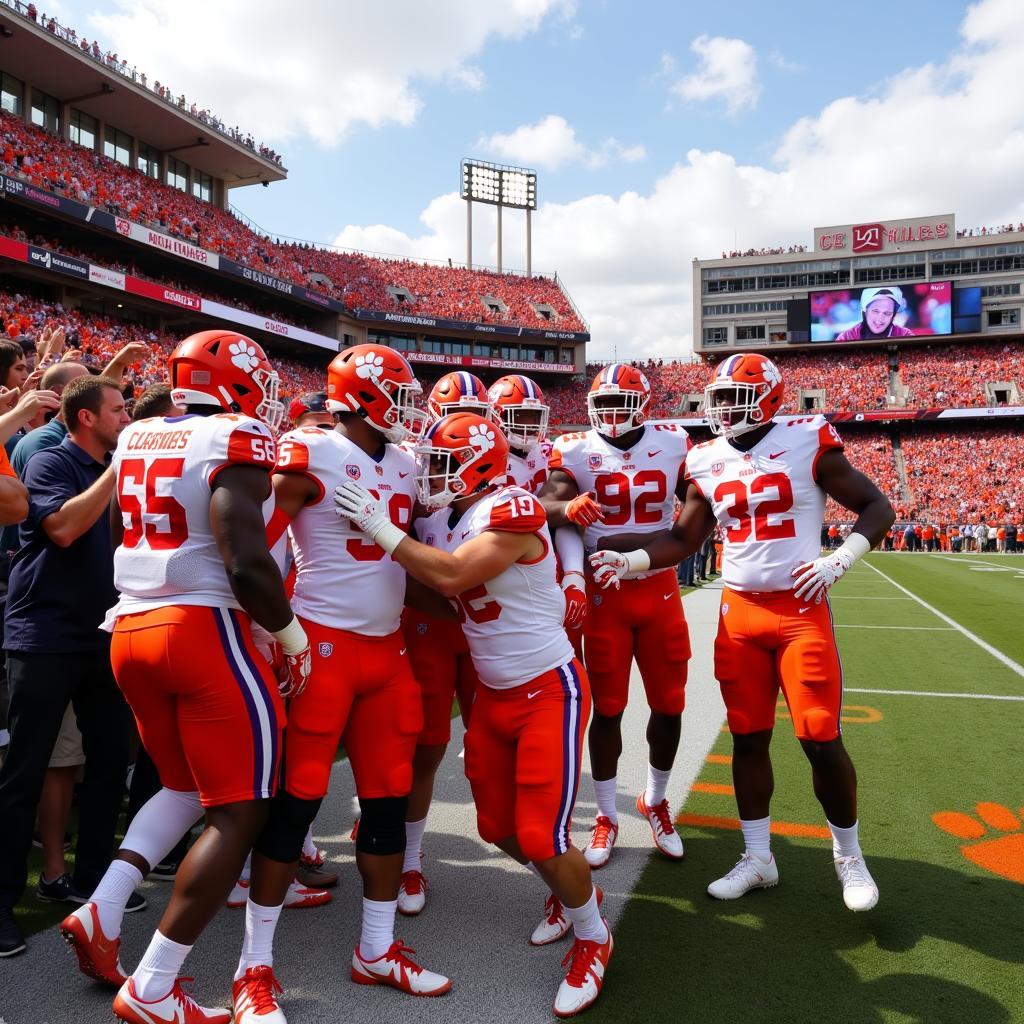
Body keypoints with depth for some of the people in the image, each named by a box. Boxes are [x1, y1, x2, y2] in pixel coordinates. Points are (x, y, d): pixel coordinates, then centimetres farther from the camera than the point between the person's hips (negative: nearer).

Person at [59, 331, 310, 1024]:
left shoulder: (136, 439, 12)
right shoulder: (237, 441, -11)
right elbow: (247, 564, -20)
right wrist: (291, 634, -6)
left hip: (131, 629, 8)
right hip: (204, 630, -8)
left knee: (186, 787, 27)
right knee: (239, 813, 4)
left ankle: (101, 914, 20)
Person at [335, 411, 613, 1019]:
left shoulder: (514, 511, -22)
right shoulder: (442, 521, 3)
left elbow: (451, 576, -29)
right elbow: (433, 589, 6)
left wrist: (381, 528, -23)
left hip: (549, 691, -8)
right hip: (494, 696, 8)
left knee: (541, 839, -5)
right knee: (499, 827, 15)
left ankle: (594, 938, 24)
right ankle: (573, 893, 43)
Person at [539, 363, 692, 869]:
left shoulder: (673, 443, 1)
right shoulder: (576, 450, -6)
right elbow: (545, 503, -23)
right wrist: (567, 508, -45)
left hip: (660, 589, 2)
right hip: (605, 594, -2)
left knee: (669, 706, 9)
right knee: (607, 709, 5)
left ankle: (655, 801, 34)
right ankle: (606, 817, 23)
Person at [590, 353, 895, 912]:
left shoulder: (807, 443, -6)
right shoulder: (707, 461, 4)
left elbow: (877, 506, -1)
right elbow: (683, 538, 8)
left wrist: (838, 560, -15)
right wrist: (628, 560, -8)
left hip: (802, 611, -3)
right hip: (738, 613, 4)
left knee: (821, 741, -1)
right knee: (748, 739, 9)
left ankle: (849, 856, 24)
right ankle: (758, 858, 25)